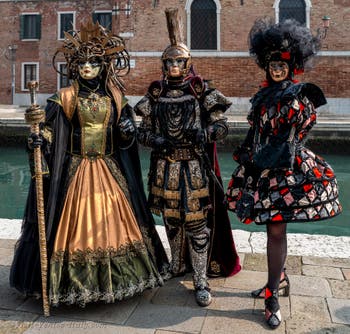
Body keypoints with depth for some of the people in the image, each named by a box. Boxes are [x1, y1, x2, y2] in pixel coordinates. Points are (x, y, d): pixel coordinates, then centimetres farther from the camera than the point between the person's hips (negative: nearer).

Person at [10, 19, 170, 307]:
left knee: (114, 221, 9)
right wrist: (39, 141, -26)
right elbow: (48, 132, -6)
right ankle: (72, 284, 17)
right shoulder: (64, 98, -2)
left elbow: (126, 139, 13)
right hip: (74, 169, -3)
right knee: (76, 224, 1)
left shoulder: (115, 98, 7)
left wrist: (129, 130, -8)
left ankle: (112, 279, 27)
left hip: (109, 170, 3)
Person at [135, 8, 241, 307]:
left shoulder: (201, 91, 0)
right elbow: (144, 130, 12)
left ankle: (201, 280, 7)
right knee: (172, 220, 14)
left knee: (197, 222, -3)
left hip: (196, 167, -3)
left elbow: (221, 126, 0)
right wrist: (156, 140, -9)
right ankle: (178, 265, 34)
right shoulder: (155, 94, 8)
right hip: (165, 167, 3)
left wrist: (203, 132, -20)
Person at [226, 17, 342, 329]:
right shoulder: (264, 95, 13)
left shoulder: (300, 97, -5)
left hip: (285, 172, -6)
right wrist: (247, 159, 14)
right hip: (260, 169, 6)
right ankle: (280, 279, 31)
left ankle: (272, 298, 5)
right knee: (273, 227, 13)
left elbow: (294, 140, -8)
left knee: (276, 229, -5)